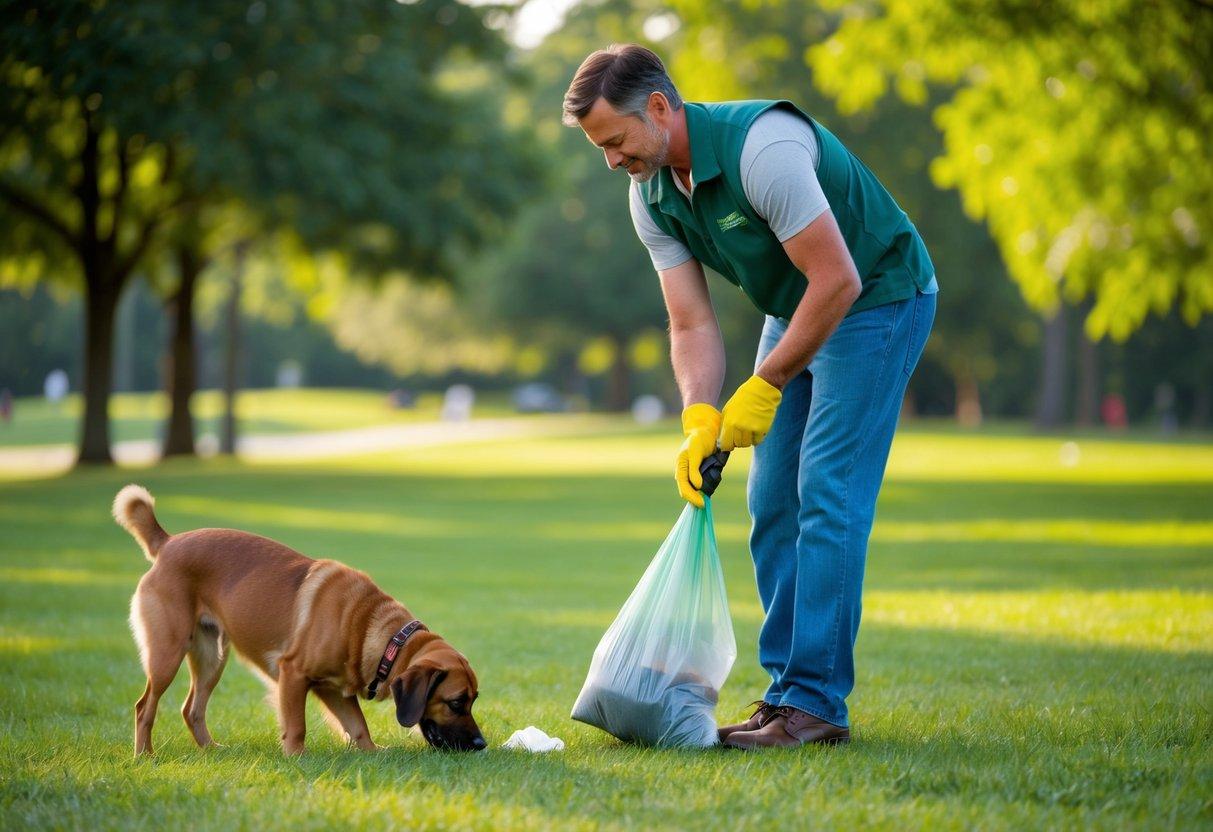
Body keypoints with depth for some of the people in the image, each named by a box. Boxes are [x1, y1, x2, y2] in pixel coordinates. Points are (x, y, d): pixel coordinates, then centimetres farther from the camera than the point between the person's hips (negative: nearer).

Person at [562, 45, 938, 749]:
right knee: (772, 501, 5)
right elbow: (693, 325, -6)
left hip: (878, 298, -8)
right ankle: (788, 691, 10)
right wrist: (700, 420, -23)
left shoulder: (761, 148, -32)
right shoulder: (651, 196, -6)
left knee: (827, 496, -14)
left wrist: (764, 388, -25)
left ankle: (817, 703, -13)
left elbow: (838, 281, -30)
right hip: (796, 310, 8)